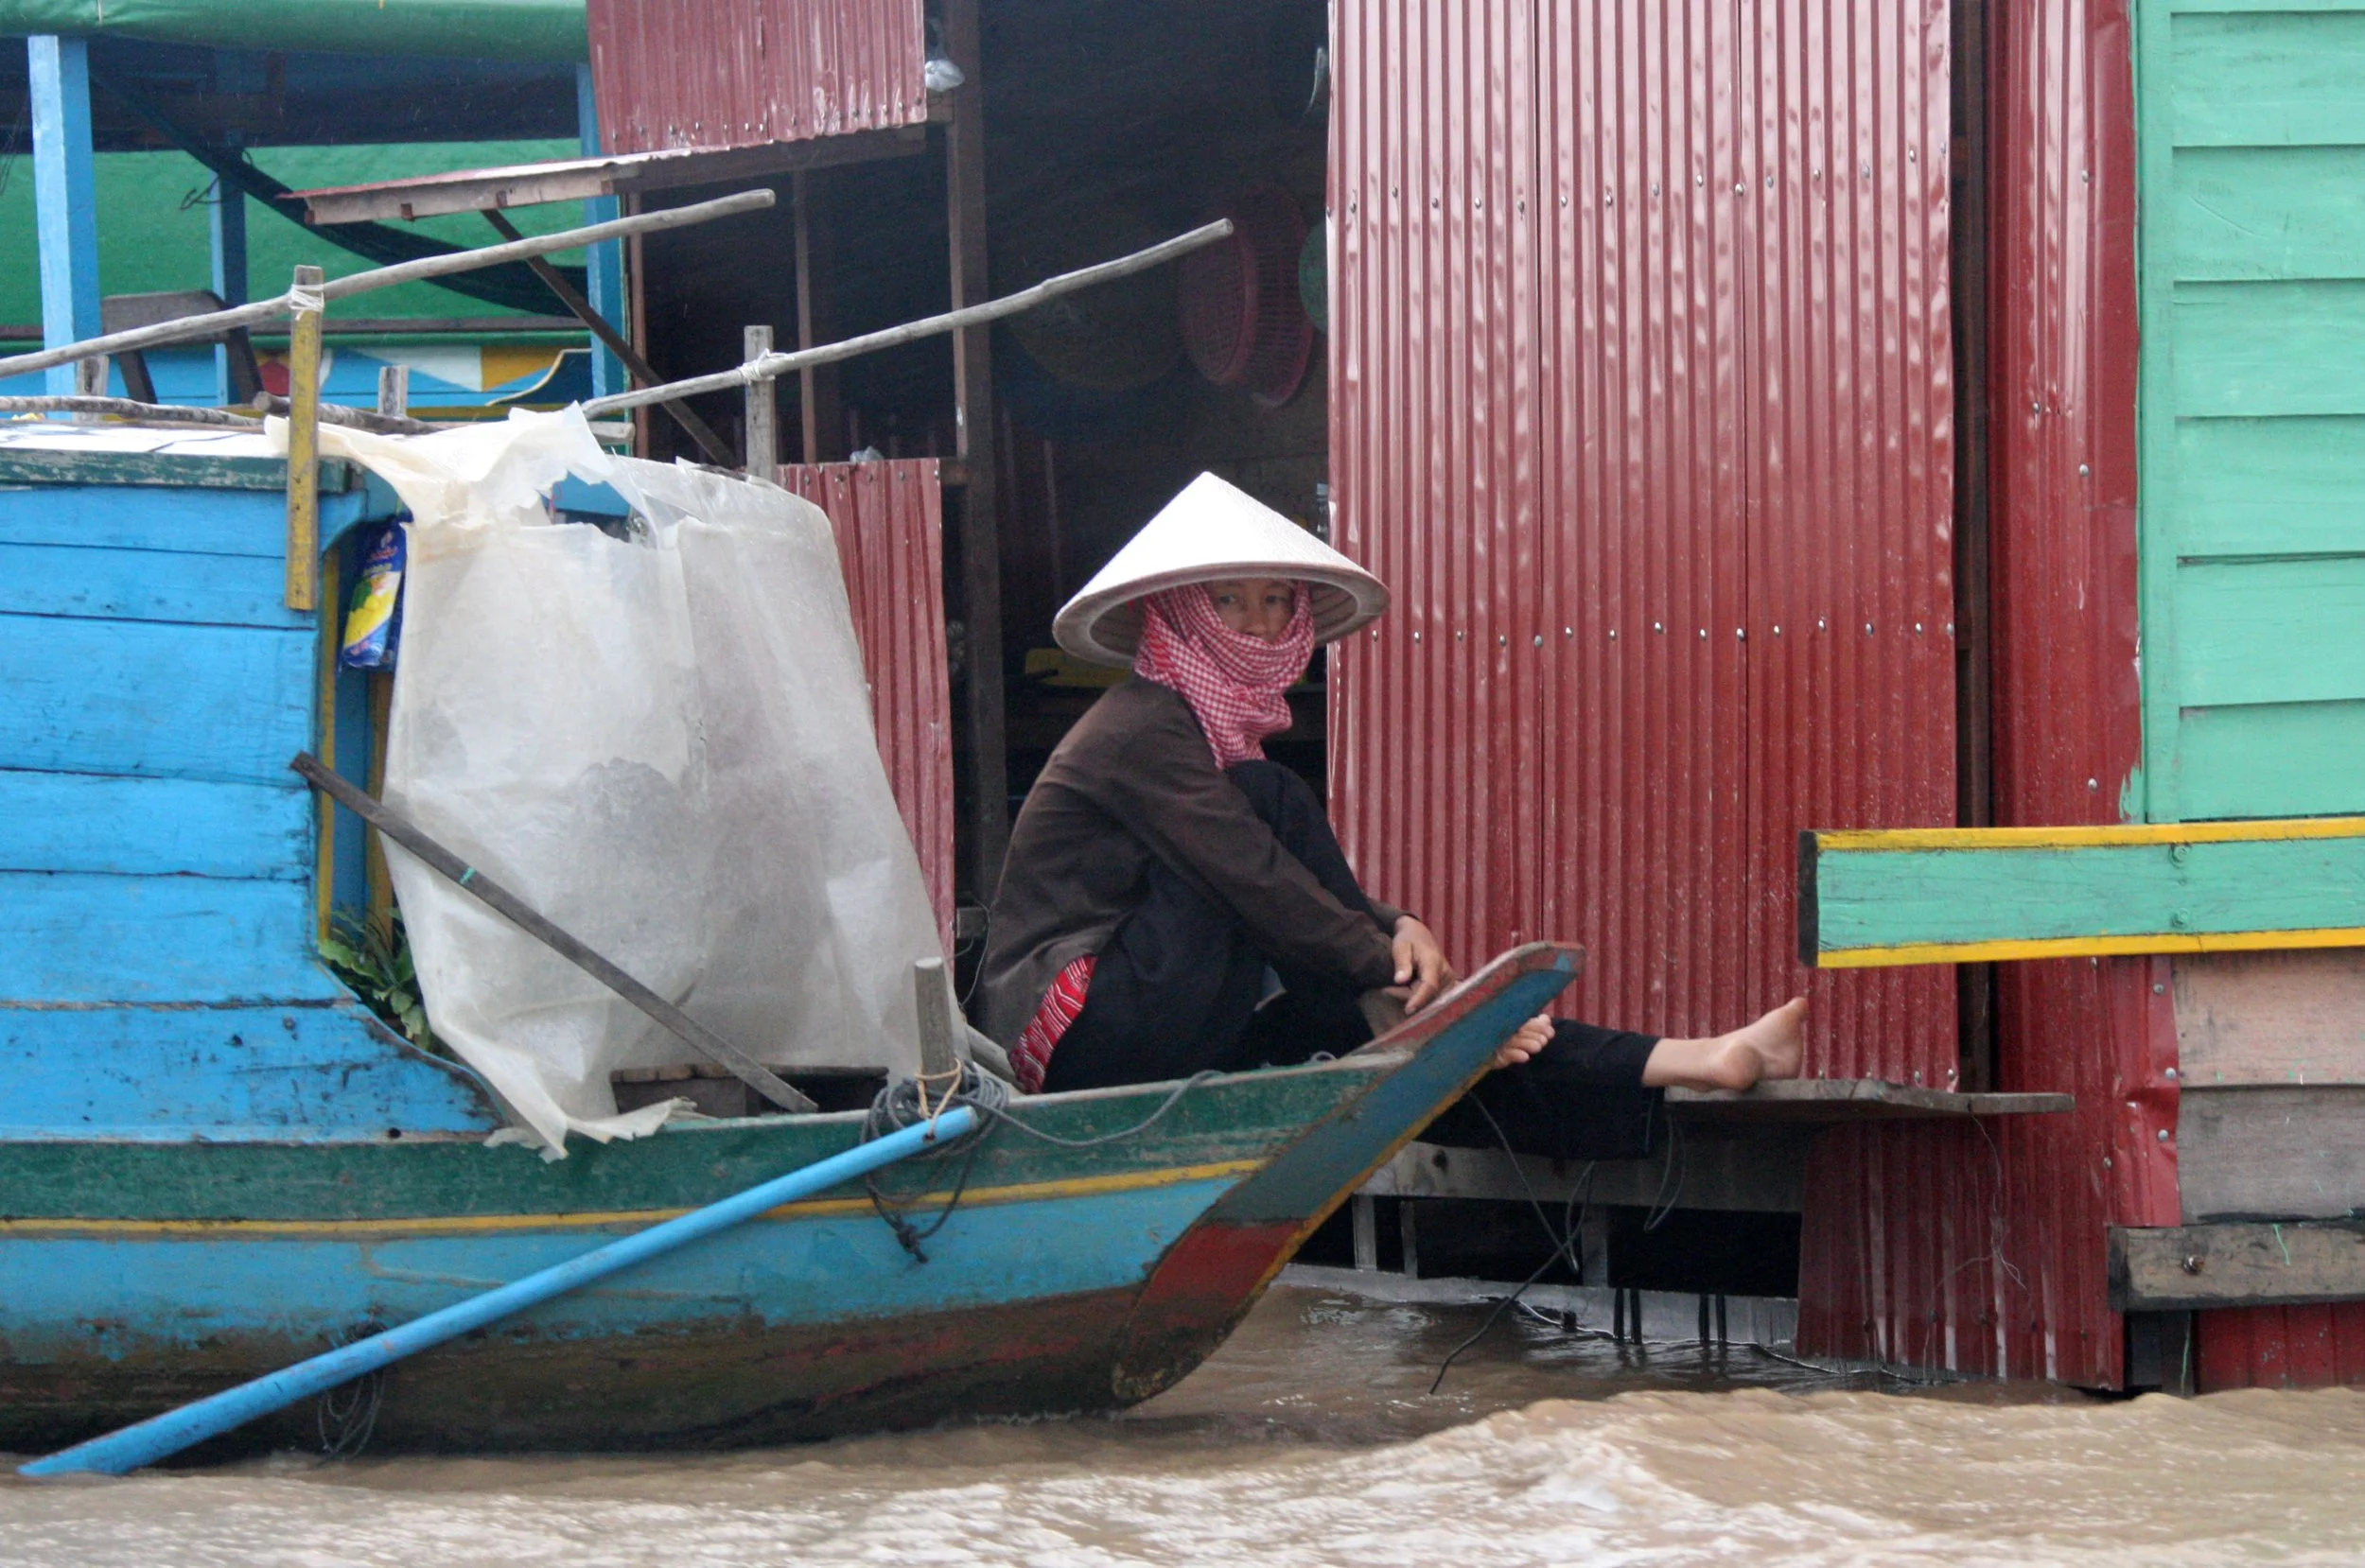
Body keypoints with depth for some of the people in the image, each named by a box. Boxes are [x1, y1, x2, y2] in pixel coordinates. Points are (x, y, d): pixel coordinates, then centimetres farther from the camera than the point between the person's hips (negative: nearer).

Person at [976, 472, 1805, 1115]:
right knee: (1270, 799, -17)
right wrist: (1398, 970, -19)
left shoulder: (1224, 724, 16)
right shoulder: (1143, 729, -15)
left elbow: (1305, 887, 11)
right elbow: (1263, 885, -21)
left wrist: (1397, 929, -9)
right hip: (1076, 1029, -8)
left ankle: (1680, 1064, -12)